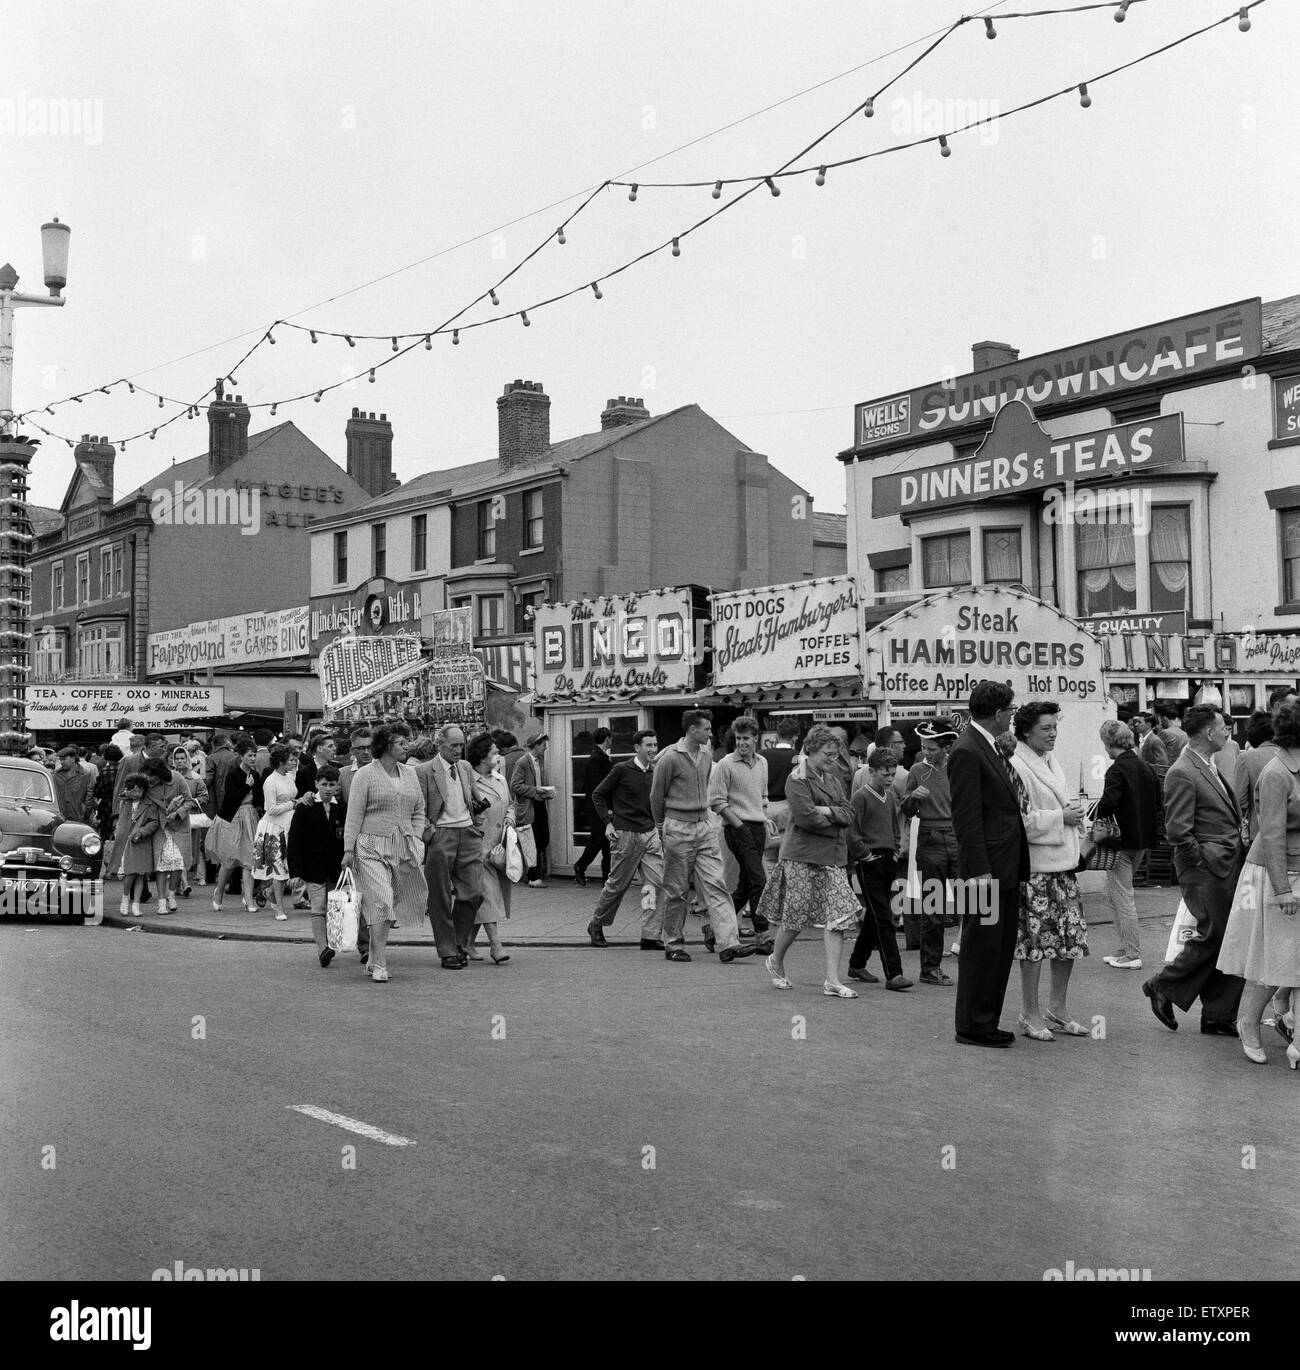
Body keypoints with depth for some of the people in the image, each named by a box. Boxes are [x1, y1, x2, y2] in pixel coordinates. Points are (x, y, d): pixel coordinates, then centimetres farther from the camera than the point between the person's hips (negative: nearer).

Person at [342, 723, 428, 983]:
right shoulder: (366, 775, -2)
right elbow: (354, 815, -4)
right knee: (381, 902, -13)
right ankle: (379, 965, -9)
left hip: (403, 848, 5)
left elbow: (419, 812, 20)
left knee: (389, 905, 6)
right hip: (371, 847, -5)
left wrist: (415, 840, 9)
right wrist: (348, 849, -9)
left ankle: (374, 953, 21)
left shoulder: (409, 774, 13)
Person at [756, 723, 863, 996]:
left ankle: (832, 979, -2)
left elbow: (848, 814, 8)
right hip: (803, 855, -7)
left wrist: (827, 812, -11)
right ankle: (776, 961, 27)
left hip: (833, 855, 7)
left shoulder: (831, 777, 16)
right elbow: (807, 818, -20)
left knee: (839, 915, -3)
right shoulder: (797, 779, -8)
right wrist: (836, 821, -6)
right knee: (796, 915, 1)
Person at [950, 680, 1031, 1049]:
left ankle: (986, 1022, 22)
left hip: (1008, 866, 10)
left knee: (1002, 947, 14)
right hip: (987, 867, -10)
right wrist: (979, 870, -20)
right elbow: (966, 817, -18)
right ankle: (972, 1027, 7)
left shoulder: (993, 748, 15)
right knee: (982, 946, -2)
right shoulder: (967, 752, -15)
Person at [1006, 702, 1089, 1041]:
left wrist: (1073, 812, 9)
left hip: (1063, 862, 9)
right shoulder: (1016, 767, -12)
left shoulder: (1052, 764, 17)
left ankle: (1058, 1009, 21)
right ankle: (1030, 1014, 7)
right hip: (1034, 867, -9)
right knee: (1036, 940, -4)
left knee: (1071, 938, 9)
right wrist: (1061, 817, -15)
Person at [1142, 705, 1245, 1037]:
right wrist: (1204, 860, -13)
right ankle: (1163, 988, 12)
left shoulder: (1210, 767, 15)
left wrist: (1236, 855, 15)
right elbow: (1177, 832, -19)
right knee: (1213, 935, -7)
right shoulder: (1182, 774, -15)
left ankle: (1219, 1017, 14)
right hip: (1205, 871, -9)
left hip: (1229, 867, 9)